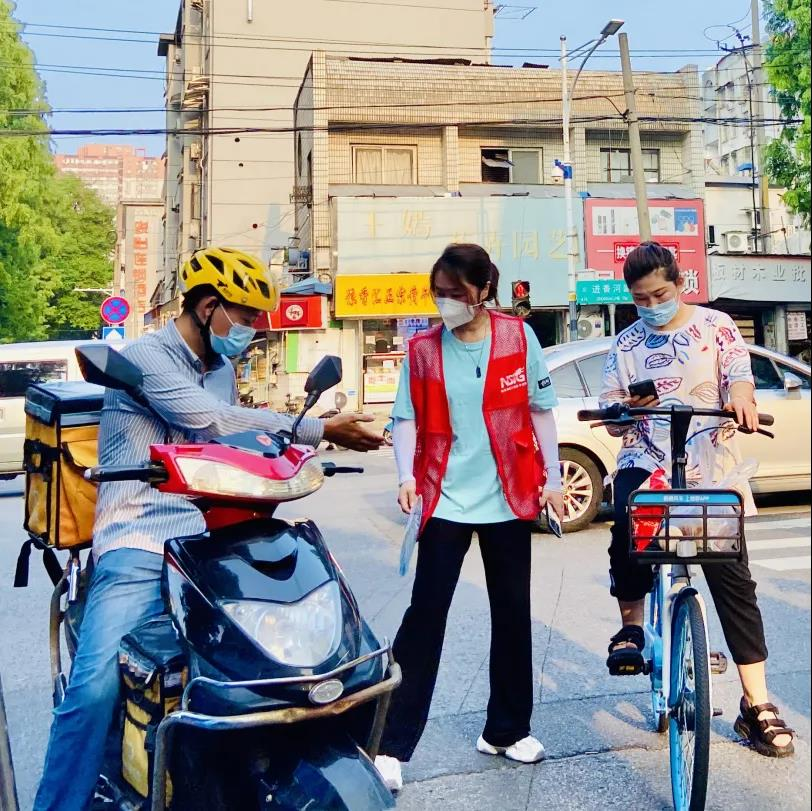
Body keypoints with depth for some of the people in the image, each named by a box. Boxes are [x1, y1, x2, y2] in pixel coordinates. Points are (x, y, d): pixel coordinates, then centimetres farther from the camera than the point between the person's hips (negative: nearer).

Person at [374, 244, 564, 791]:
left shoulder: (519, 337, -2)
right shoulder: (423, 348, -1)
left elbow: (540, 411, 4)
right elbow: (408, 419, -1)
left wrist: (552, 479, 2)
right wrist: (407, 477, -16)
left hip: (509, 499, 2)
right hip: (445, 499, -1)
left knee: (512, 614, 11)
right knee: (425, 616, -3)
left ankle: (507, 730, 29)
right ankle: (394, 745, 5)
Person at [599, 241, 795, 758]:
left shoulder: (716, 327, 4)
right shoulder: (626, 344, 10)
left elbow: (741, 387, -5)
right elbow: (615, 422, 7)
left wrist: (742, 404, -29)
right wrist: (624, 411, -17)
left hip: (708, 472, 0)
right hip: (645, 464, 1)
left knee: (733, 581, -2)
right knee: (628, 520, -32)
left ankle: (757, 705, 10)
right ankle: (632, 625, -6)